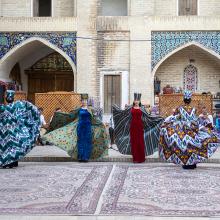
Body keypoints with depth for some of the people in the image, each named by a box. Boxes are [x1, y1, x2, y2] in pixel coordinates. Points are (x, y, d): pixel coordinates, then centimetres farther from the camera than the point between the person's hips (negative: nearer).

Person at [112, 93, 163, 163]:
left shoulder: (142, 108, 4)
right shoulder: (131, 108, 8)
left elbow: (148, 117, 4)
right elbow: (122, 112, 12)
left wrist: (159, 118, 0)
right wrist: (115, 107, 12)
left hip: (139, 126, -1)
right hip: (133, 126, 2)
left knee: (140, 141, -2)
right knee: (134, 141, 2)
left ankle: (141, 158, 4)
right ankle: (135, 158, 8)